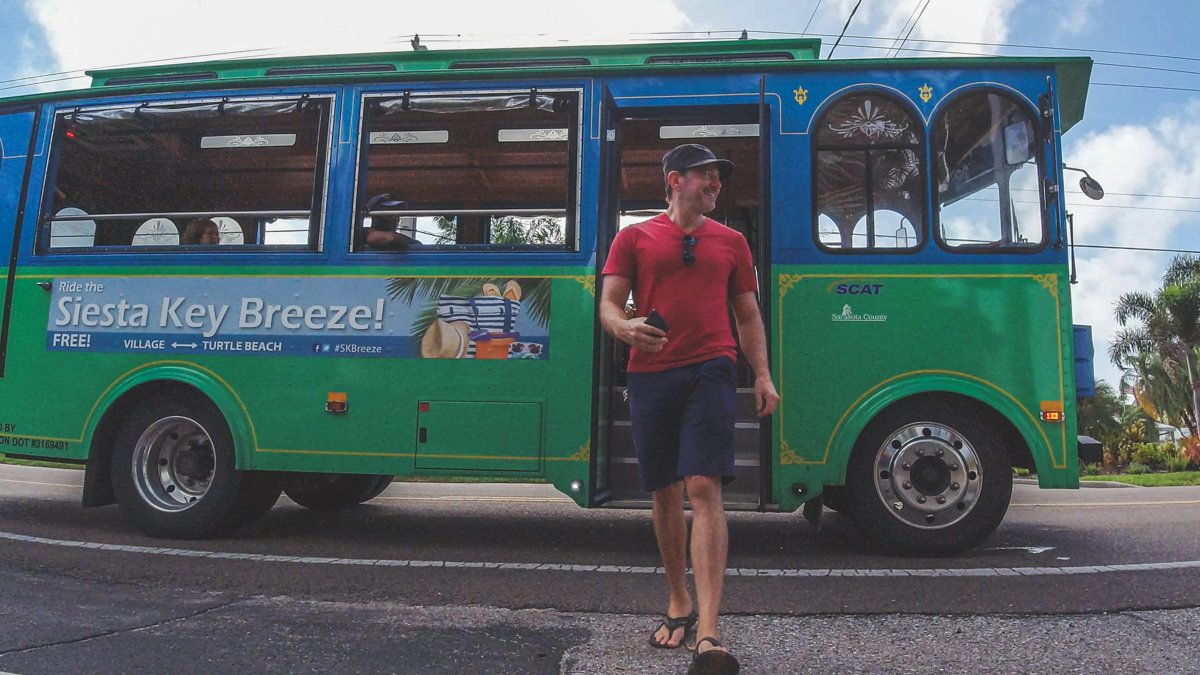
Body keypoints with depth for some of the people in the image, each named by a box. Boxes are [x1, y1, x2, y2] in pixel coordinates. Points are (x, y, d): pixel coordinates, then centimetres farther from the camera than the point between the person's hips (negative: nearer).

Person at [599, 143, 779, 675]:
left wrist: (763, 374, 6)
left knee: (704, 489, -13)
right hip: (651, 375, 1)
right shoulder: (634, 238, 11)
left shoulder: (730, 242, 17)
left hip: (710, 372, 0)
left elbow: (748, 314, 18)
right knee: (665, 493, 9)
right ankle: (678, 604, 29)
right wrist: (624, 327, -18)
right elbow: (608, 306, 6)